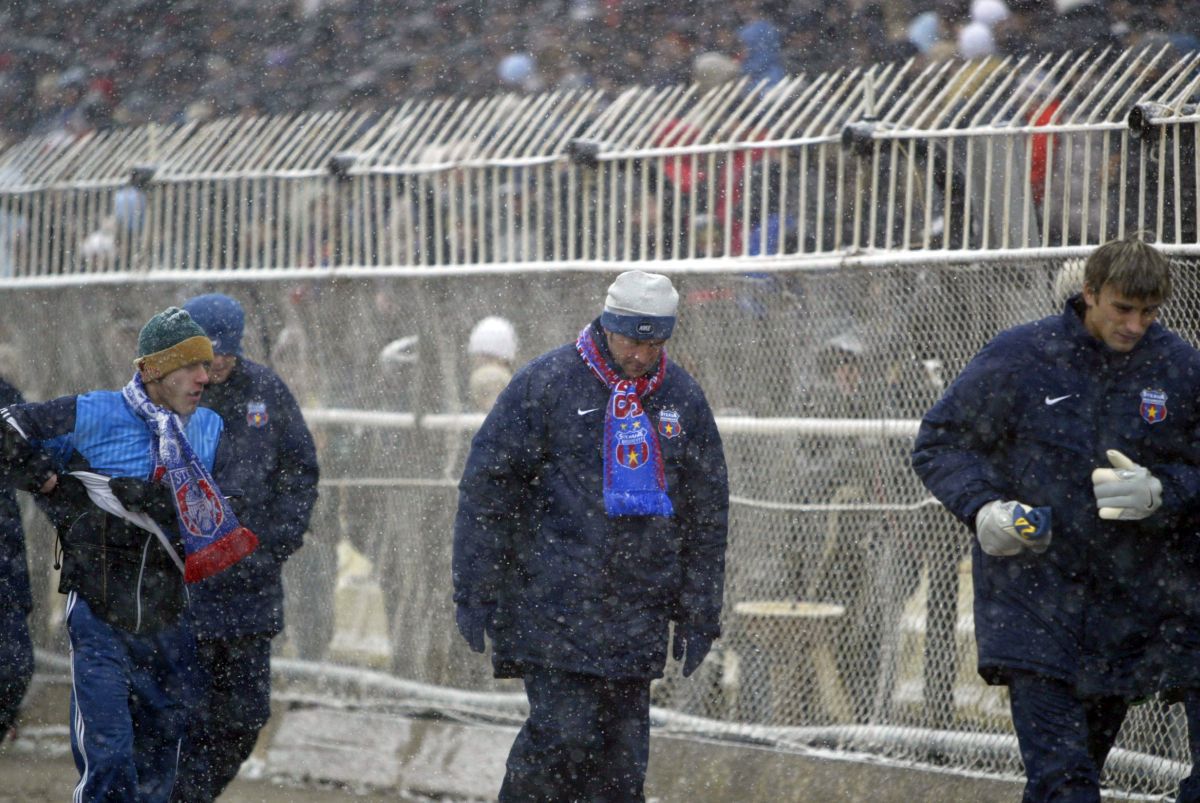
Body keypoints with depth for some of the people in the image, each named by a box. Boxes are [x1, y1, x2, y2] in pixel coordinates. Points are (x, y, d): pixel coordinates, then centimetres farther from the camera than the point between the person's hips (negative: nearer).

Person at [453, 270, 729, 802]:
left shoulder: (683, 399, 9)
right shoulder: (545, 385, -5)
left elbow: (707, 513, 16)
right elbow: (485, 488, -4)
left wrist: (698, 616, 13)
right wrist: (474, 593, -7)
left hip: (636, 616, 4)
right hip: (551, 606, -4)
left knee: (624, 752, 4)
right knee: (563, 733, -14)